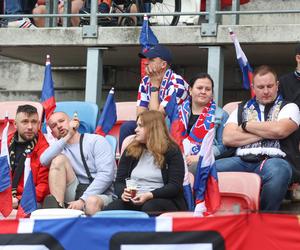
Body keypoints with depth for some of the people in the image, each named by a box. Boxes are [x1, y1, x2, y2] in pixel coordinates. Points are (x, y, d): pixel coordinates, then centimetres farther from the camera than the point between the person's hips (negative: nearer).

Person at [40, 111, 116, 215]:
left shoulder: (96, 141, 2)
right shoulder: (59, 147, 16)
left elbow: (106, 175, -11)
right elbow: (44, 160, -9)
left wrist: (82, 200, -20)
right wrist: (67, 136, -5)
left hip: (100, 193, -5)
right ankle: (56, 206, -27)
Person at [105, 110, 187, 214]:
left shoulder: (172, 151, 4)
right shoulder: (130, 151, 16)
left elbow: (175, 186, -5)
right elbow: (119, 181, 13)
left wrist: (150, 195, -20)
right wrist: (123, 193, -12)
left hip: (164, 200, -3)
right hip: (134, 201, 3)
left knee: (149, 207, -39)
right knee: (110, 210, -29)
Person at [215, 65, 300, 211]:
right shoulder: (241, 110, 23)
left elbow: (279, 130, -7)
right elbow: (227, 138, 6)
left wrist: (246, 125, 5)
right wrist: (265, 133, 0)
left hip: (275, 159, -2)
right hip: (242, 160, 2)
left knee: (277, 171, -41)